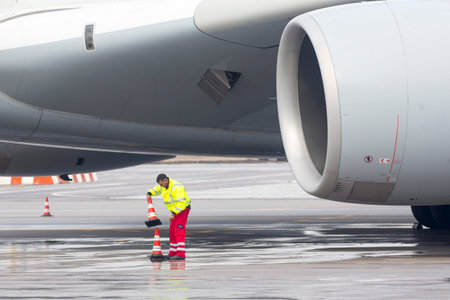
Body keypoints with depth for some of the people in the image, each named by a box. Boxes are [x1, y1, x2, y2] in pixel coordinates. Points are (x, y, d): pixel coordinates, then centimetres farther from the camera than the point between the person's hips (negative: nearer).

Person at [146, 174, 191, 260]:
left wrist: (173, 214, -35)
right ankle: (172, 254, 19)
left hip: (183, 209, -9)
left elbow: (181, 202, -32)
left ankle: (181, 254, -24)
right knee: (172, 232, 11)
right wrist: (149, 193, -3)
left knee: (179, 231, -18)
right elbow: (155, 189, 20)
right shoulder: (163, 185, 2)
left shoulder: (177, 187, -27)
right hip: (175, 210, 9)